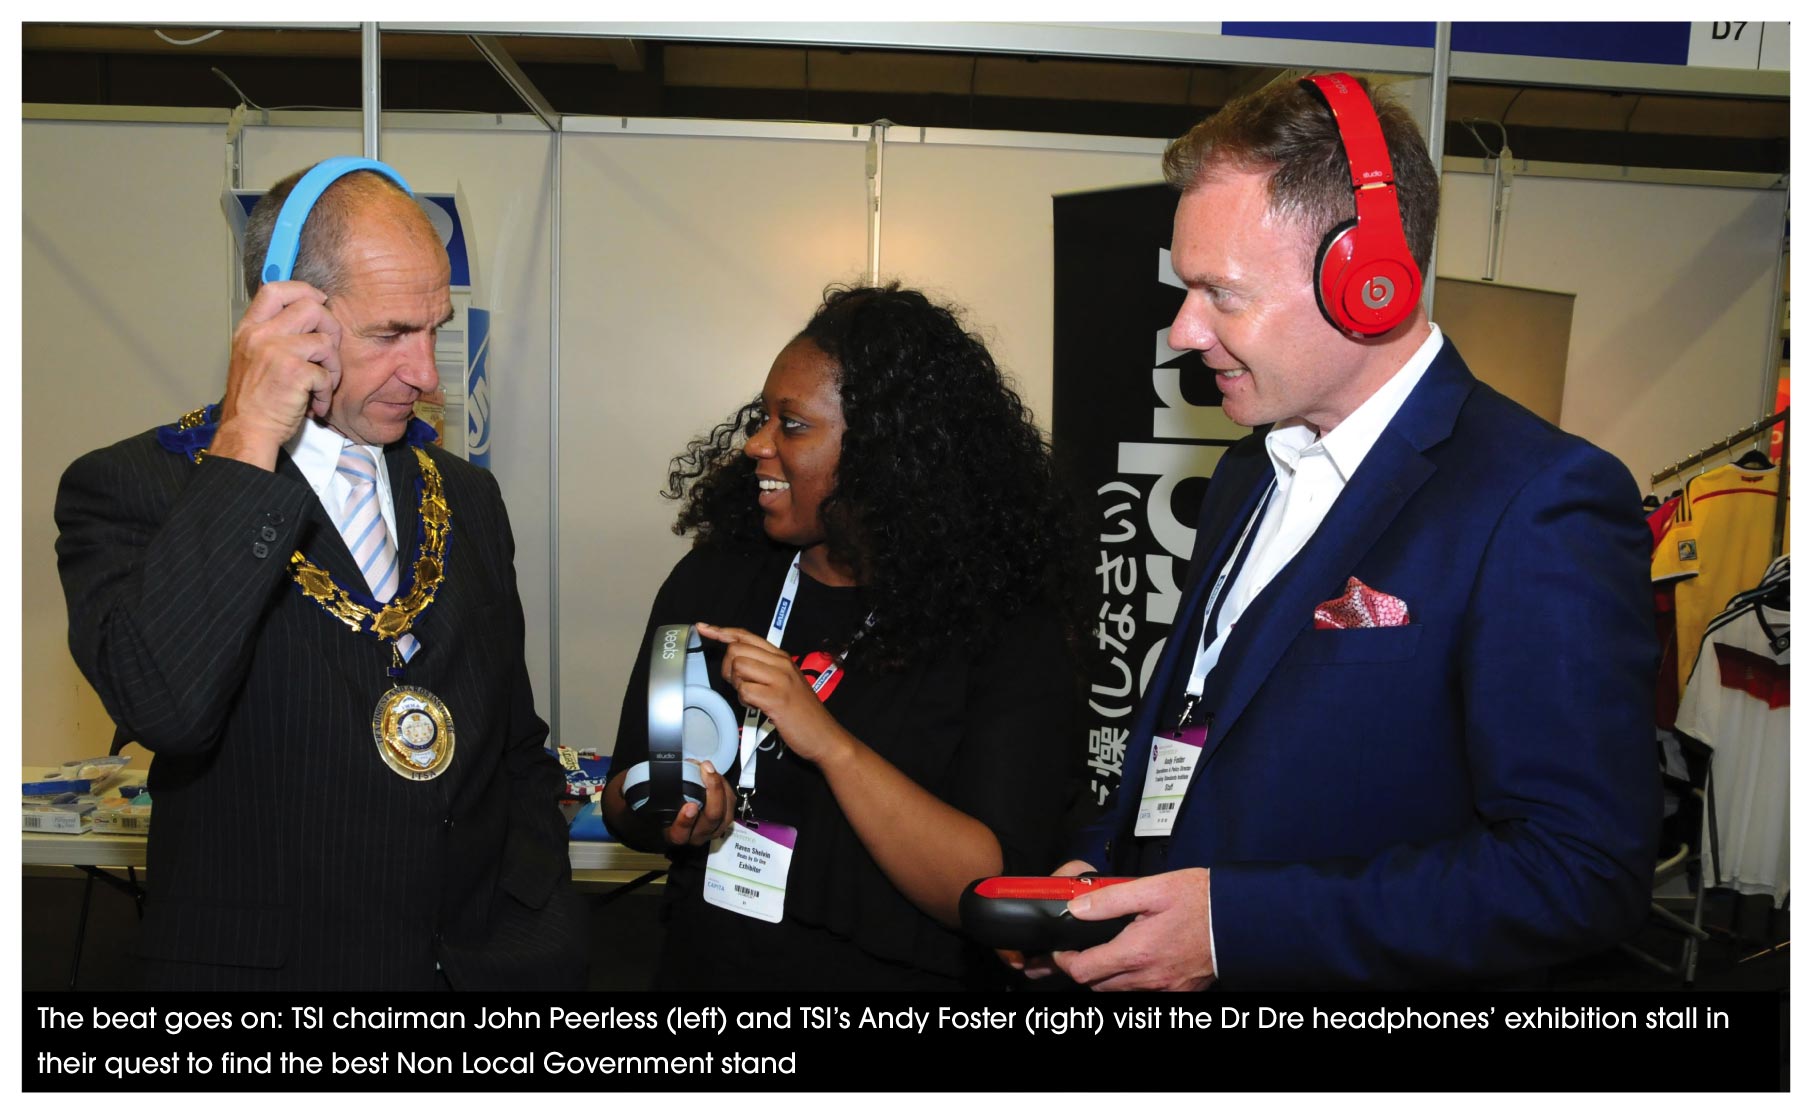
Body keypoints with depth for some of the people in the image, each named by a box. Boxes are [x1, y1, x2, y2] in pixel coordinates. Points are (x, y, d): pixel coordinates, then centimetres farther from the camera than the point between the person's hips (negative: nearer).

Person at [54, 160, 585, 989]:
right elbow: (161, 703, -27)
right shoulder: (129, 491, -8)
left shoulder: (468, 500, 5)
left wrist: (537, 930, -2)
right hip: (268, 963, -4)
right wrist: (248, 443, -24)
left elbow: (518, 750, 10)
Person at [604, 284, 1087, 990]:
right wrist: (664, 821, -20)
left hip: (899, 977, -3)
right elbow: (622, 793, 2)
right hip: (702, 966, 4)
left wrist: (832, 745, -32)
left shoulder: (1009, 634, -17)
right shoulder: (711, 581, -5)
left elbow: (999, 897, -23)